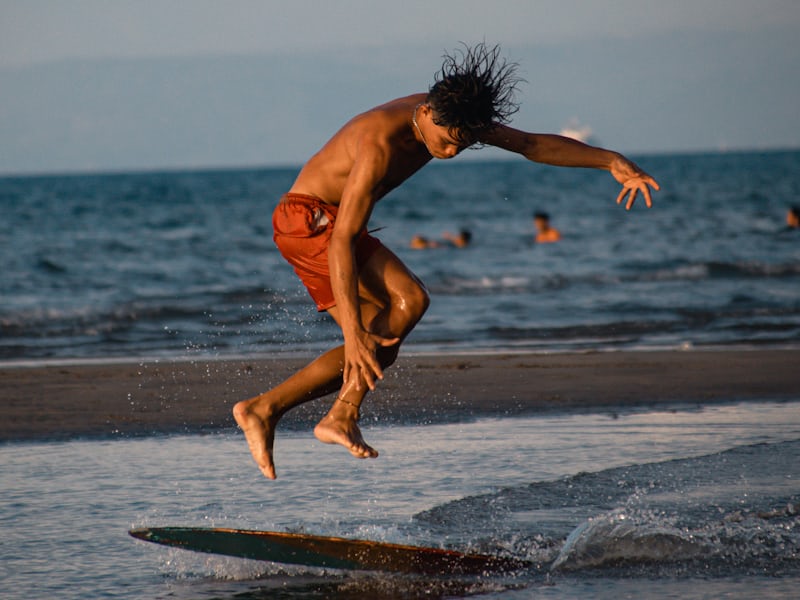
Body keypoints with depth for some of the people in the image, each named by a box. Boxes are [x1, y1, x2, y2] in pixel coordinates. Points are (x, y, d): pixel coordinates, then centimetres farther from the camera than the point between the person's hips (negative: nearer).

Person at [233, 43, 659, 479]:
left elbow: (534, 145, 4)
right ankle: (342, 419, -21)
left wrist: (612, 161, -6)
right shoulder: (382, 141, -30)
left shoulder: (450, 117, -5)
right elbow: (342, 240, -33)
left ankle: (262, 410, 1)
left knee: (380, 347, 1)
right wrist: (352, 331, -39)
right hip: (308, 218, -9)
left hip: (326, 226, 9)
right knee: (409, 300, -23)